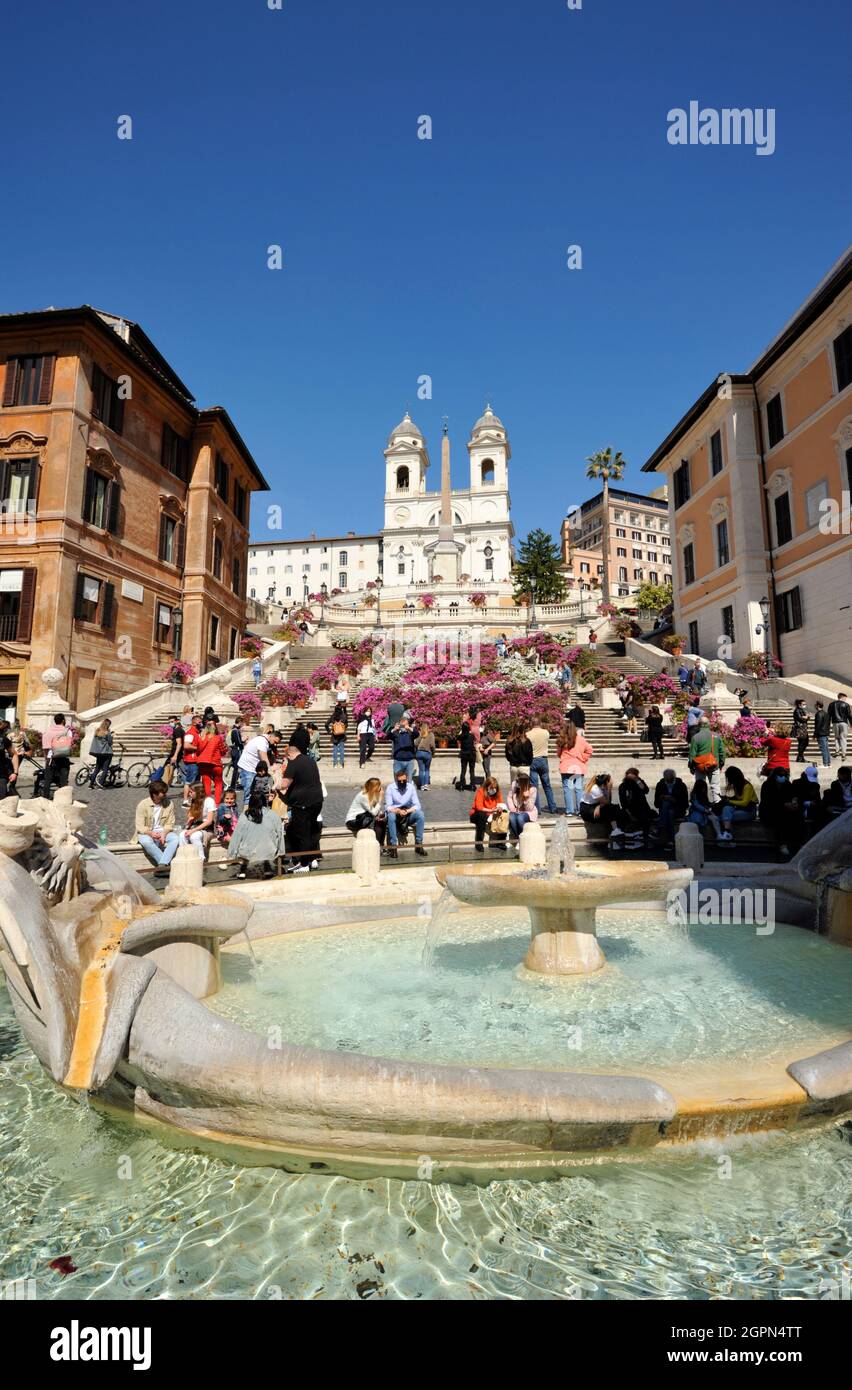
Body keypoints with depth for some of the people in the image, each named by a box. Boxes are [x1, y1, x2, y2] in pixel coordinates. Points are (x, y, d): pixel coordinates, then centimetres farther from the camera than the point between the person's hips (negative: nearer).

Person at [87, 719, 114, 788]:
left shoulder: (96, 732, 6)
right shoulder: (107, 733, -12)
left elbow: (94, 742, 10)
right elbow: (110, 742, -6)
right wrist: (111, 735, 3)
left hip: (98, 752, 6)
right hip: (107, 752, -6)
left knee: (97, 768, 15)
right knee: (105, 768, -2)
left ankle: (91, 783, 12)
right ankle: (101, 784, -9)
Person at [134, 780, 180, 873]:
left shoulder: (169, 804, -2)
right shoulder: (143, 805, -9)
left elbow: (169, 824, 0)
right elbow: (140, 826, -12)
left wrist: (164, 833, -22)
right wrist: (151, 833, -31)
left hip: (163, 833, 2)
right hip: (147, 833, -2)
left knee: (175, 838, -28)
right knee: (146, 841, -37)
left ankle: (162, 865, -39)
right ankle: (168, 864, -31)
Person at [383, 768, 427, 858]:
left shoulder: (411, 787, -3)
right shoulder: (390, 787, -9)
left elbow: (417, 805, -7)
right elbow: (388, 807, -13)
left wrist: (407, 811, -26)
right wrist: (398, 811, -32)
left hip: (408, 815, 2)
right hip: (395, 814, -2)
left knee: (420, 814, -26)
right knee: (391, 816, -36)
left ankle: (418, 844, -21)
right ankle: (393, 847, -33)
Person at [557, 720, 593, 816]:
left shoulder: (561, 741, -3)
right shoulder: (580, 739, -1)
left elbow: (558, 754, 7)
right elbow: (590, 750, -1)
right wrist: (582, 758, 5)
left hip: (565, 768, -1)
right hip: (579, 767, 1)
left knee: (567, 788, 3)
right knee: (579, 788, 6)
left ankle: (569, 811, 3)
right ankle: (580, 810, 6)